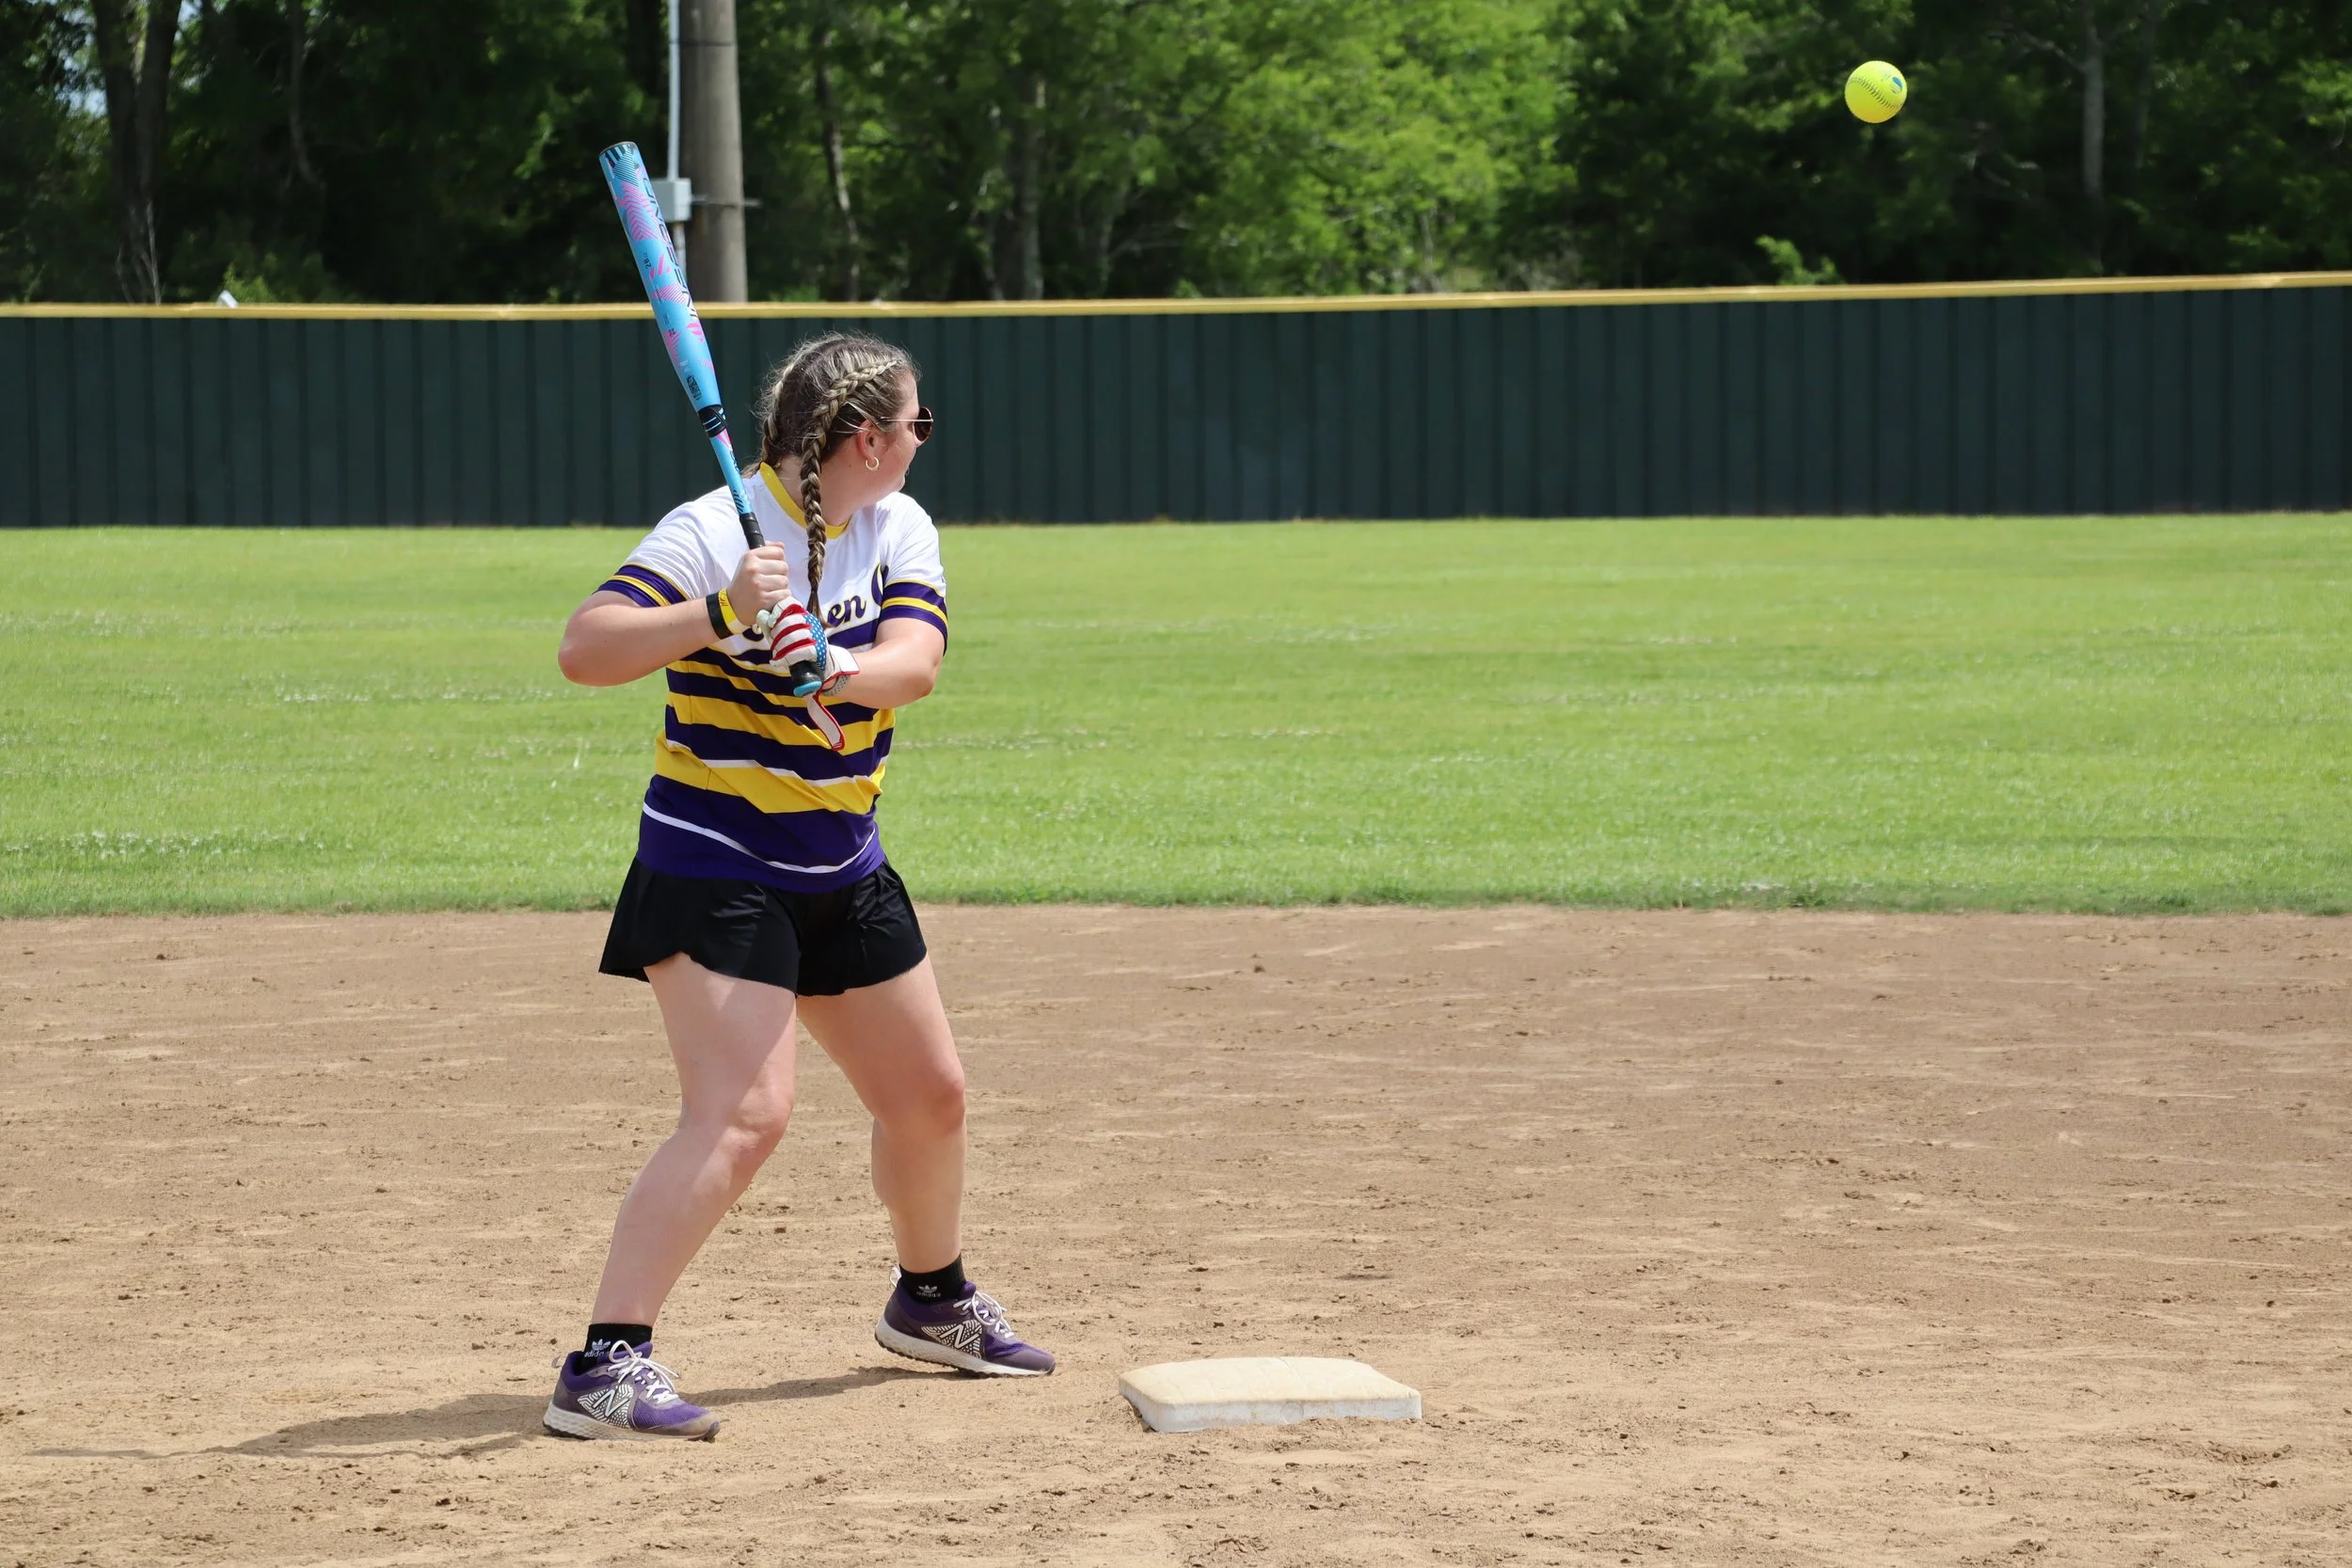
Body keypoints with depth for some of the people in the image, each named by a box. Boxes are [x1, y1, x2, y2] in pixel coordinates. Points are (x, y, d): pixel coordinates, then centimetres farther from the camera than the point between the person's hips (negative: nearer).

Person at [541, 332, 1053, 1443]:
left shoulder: (899, 529, 3)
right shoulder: (714, 531, -16)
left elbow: (914, 660, -14)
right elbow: (582, 651, -25)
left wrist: (837, 668, -35)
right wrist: (716, 616, -37)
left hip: (842, 871, 7)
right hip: (713, 865, -7)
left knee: (928, 1097, 19)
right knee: (742, 1112, -22)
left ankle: (932, 1302, 45)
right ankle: (604, 1368, -23)